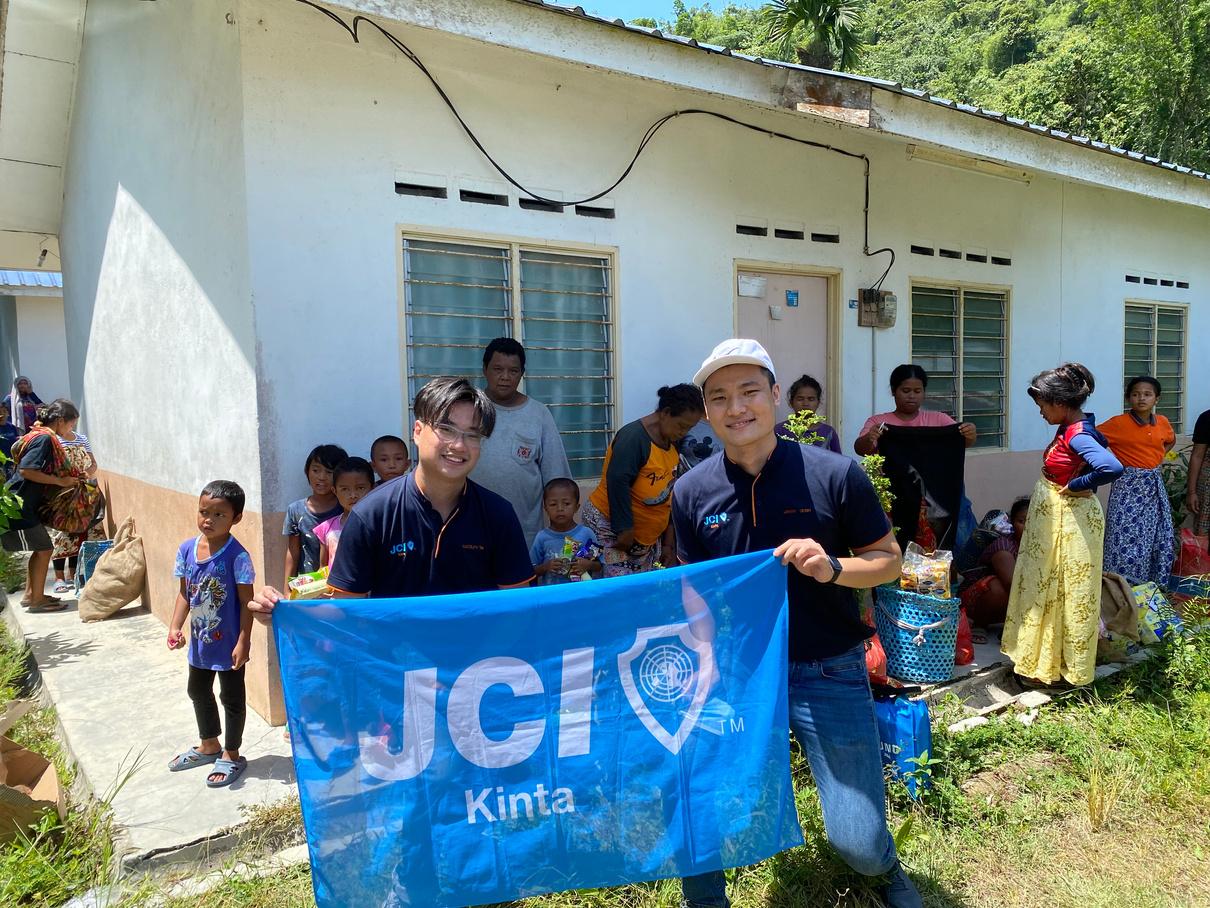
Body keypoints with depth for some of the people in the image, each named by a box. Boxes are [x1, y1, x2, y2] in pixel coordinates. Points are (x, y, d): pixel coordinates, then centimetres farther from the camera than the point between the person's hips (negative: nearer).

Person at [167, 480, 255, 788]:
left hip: (228, 643, -7)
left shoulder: (236, 556, -22)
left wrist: (243, 642, -19)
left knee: (232, 698, 10)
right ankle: (209, 745, 46)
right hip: (200, 641, 7)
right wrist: (175, 628, -7)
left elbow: (246, 602, -18)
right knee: (198, 692, 24)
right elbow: (184, 593, 3)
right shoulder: (187, 549, -5)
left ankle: (231, 755, 29)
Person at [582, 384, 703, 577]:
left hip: (648, 535, 8)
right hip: (609, 525, -8)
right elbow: (617, 483, -23)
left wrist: (668, 540, 13)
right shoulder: (633, 436, -17)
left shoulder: (673, 443, 8)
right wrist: (625, 530, -22)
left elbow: (670, 490, 14)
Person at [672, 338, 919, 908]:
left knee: (858, 844, 1)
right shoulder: (691, 492, -2)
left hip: (829, 673, -1)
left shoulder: (835, 474, -8)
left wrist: (833, 567, -20)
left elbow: (888, 560, 0)